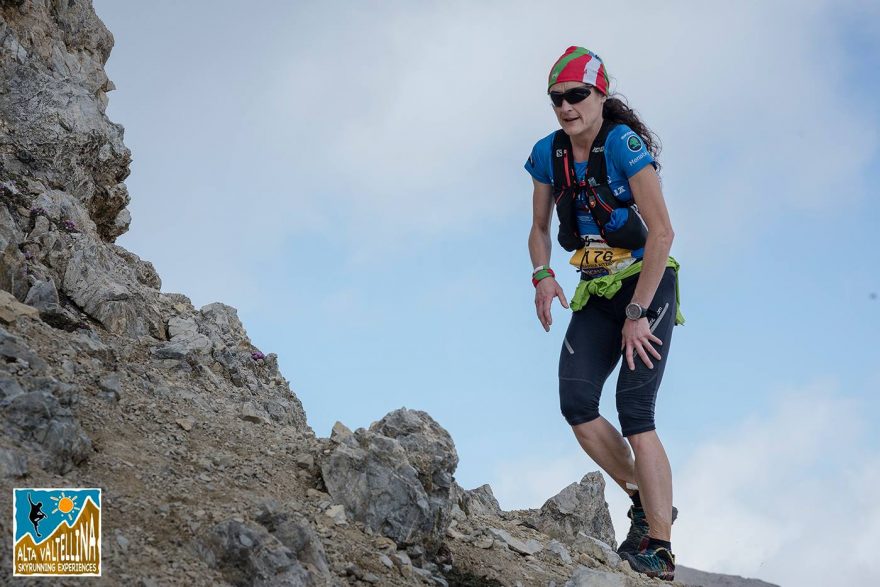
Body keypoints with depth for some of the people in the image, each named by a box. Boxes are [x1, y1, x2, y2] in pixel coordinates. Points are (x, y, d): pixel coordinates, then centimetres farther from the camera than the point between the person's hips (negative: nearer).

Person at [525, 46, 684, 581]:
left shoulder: (623, 143, -17)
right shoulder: (548, 154, 2)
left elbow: (662, 232, -21)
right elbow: (540, 229, 13)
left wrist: (637, 313, -22)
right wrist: (543, 275, -8)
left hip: (647, 286, -6)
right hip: (596, 294, 6)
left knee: (634, 410, -17)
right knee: (576, 402, -12)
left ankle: (659, 548, -14)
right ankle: (647, 500, 6)